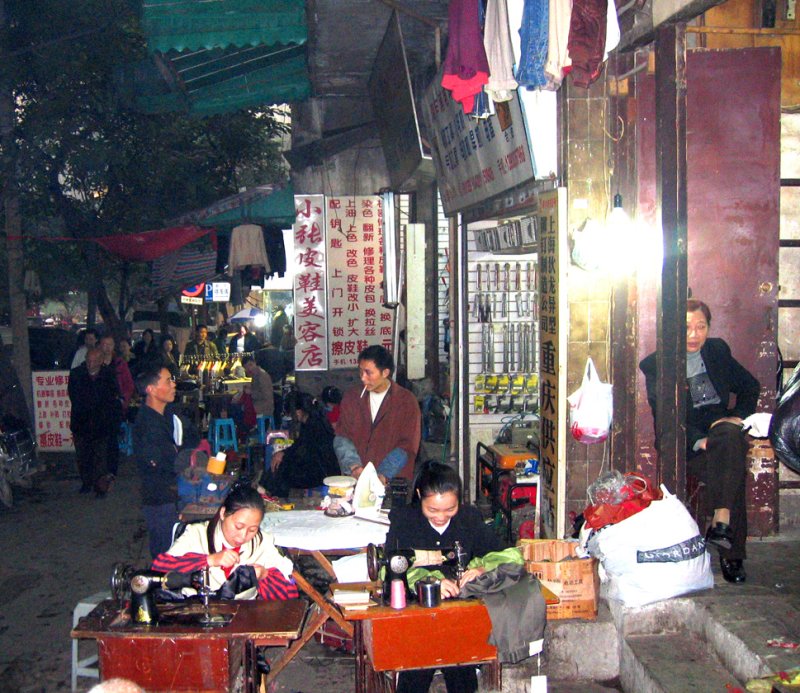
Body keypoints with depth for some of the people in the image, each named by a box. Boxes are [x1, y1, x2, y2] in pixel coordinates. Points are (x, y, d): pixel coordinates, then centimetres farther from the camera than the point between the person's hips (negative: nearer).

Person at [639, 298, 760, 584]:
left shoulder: (718, 351, 12)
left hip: (721, 431, 3)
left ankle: (721, 520, -35)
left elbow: (750, 386, 22)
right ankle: (731, 553, -26)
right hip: (684, 443, -3)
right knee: (733, 475, -31)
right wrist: (698, 440, -23)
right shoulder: (655, 364, -1)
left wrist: (738, 416, 2)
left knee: (730, 435, -35)